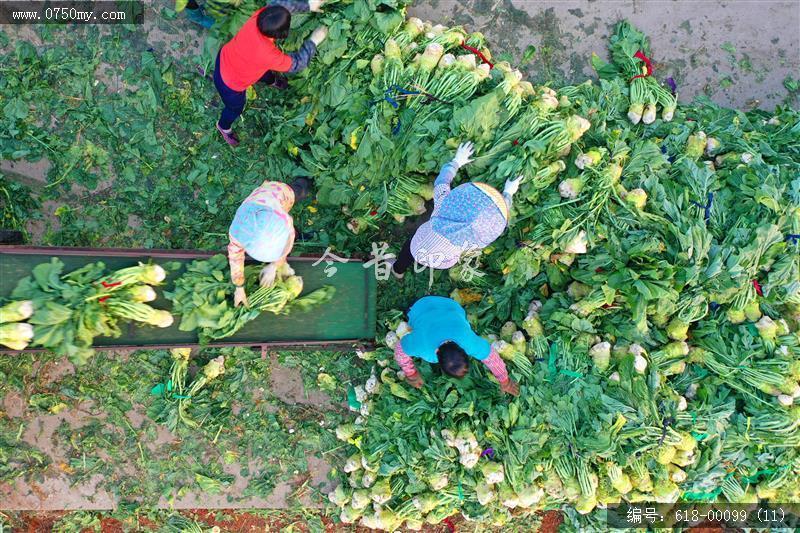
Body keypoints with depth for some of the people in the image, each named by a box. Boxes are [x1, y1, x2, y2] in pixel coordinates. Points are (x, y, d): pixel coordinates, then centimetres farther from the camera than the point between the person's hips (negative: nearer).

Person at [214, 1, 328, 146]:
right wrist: (313, 41, -18)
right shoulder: (268, 55, -43)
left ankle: (272, 81, 74)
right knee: (235, 109, 28)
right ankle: (223, 126, 62)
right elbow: (297, 63, -25)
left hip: (225, 58, 7)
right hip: (230, 84, -7)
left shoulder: (259, 16, -29)